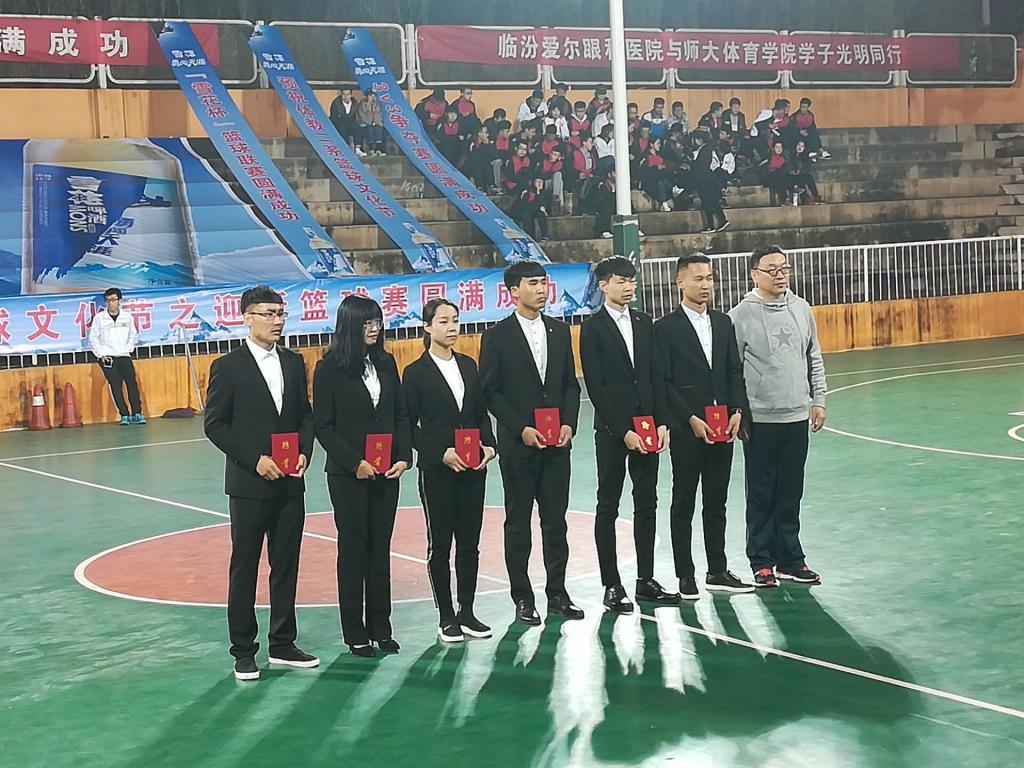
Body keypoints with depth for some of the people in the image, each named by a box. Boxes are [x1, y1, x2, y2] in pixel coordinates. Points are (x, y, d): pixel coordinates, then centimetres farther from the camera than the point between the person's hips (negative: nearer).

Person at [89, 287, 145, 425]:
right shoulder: (99, 318, -1)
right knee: (116, 386, -7)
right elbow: (93, 338, 3)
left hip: (124, 356, 1)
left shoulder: (127, 316, 4)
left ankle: (137, 414, -5)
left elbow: (133, 336, 13)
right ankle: (124, 415, -4)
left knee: (132, 383, -9)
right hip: (107, 358, -1)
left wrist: (127, 349, -1)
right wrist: (101, 354, -6)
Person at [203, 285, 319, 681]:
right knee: (244, 568, 3)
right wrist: (255, 460, -14)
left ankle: (283, 644, 21)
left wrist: (304, 453, -4)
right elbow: (214, 424, -7)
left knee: (286, 566, 10)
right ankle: (244, 651, 11)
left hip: (291, 483, 5)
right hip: (249, 484, -5)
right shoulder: (228, 367, -6)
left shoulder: (294, 363, 9)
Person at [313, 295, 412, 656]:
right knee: (353, 548, 3)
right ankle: (356, 633, 11)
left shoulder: (385, 362, 7)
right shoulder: (330, 368, -7)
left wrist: (404, 457, -4)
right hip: (348, 474, -4)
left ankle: (380, 628, 16)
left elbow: (400, 414, 9)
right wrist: (354, 463, -14)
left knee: (380, 548, 9)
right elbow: (323, 425, -8)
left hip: (386, 472, 4)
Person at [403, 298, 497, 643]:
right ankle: (446, 617, 11)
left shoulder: (468, 365, 11)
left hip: (473, 467, 5)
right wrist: (441, 454, -15)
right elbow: (409, 425, -6)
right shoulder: (416, 372, -4)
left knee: (469, 542, 8)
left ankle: (467, 612, 17)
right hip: (437, 469, -5)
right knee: (440, 543, 3)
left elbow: (481, 413, 14)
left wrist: (489, 446, -2)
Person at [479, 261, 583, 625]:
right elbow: (490, 392, -6)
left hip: (557, 443, 4)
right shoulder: (497, 337, -4)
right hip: (518, 445, -4)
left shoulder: (559, 331, 10)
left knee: (555, 520, 8)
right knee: (518, 522, 4)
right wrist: (521, 429, -13)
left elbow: (571, 384, 11)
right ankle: (522, 598, 11)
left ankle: (557, 594, 15)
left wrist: (568, 424, -4)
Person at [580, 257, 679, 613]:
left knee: (647, 504, 8)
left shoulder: (643, 322, 11)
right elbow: (595, 386, -10)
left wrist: (662, 422, 0)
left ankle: (646, 580, 15)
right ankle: (612, 586, 6)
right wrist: (623, 431, -13)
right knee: (608, 506, 1)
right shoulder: (593, 328, -6)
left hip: (647, 426, 5)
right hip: (612, 430, -5)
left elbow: (655, 375, 10)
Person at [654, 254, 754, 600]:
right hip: (686, 430, -5)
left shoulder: (723, 322, 11)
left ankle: (718, 572, 19)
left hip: (722, 427, 5)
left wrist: (737, 410, -2)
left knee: (716, 503, 11)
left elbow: (734, 371, 12)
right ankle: (686, 576, 9)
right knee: (683, 504, 3)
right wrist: (691, 419, -15)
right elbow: (663, 382, -9)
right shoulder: (665, 328, -6)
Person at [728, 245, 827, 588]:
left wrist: (818, 400, 10)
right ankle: (762, 563, 11)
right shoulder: (741, 315, -8)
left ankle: (790, 559, 19)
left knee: (791, 494, 11)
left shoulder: (801, 309, 6)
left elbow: (814, 358, 14)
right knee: (762, 495, 3)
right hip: (760, 421, -4)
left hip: (797, 417, 4)